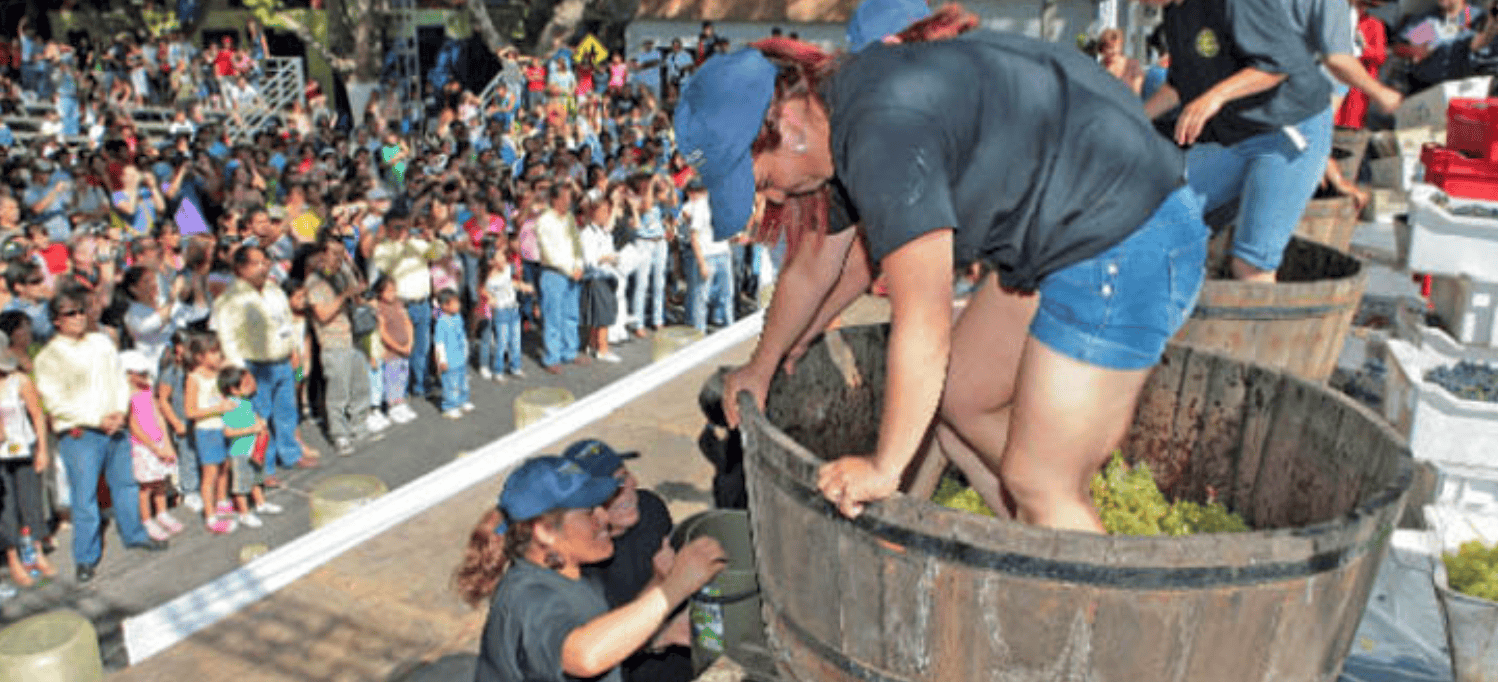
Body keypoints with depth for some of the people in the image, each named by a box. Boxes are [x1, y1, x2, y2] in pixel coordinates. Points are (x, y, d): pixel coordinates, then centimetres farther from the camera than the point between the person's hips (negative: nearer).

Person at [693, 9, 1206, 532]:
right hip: (1064, 242, 10)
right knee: (959, 395, 17)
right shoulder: (841, 119, 6)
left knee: (1037, 483, -3)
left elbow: (923, 333, -25)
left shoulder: (885, 135, -26)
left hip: (1127, 245, -10)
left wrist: (883, 469, -14)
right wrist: (763, 366, 34)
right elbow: (813, 271, 21)